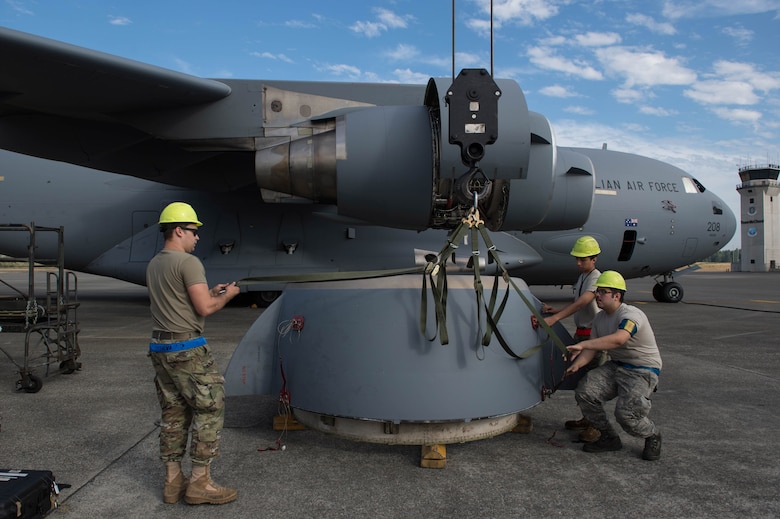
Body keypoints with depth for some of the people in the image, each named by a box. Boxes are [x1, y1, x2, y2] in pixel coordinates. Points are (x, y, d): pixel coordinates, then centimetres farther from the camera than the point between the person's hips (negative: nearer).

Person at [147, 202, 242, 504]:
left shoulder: (153, 265, 15)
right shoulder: (188, 262, -14)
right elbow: (205, 308, -18)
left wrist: (210, 293, 19)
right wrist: (228, 295, 0)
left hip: (160, 348, 9)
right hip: (188, 349, -9)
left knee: (173, 414, 13)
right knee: (210, 409, 0)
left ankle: (173, 482, 19)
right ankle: (200, 482, 4)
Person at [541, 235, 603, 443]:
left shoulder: (595, 278, -16)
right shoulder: (582, 277, 13)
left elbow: (581, 303, -31)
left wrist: (554, 318, -40)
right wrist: (555, 310, 1)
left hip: (594, 335, -9)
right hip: (582, 333, 9)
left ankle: (596, 425, 4)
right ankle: (587, 419, 29)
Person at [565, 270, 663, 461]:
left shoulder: (631, 315, -23)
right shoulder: (600, 318, 5)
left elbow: (618, 339, -43)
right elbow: (592, 348, 5)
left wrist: (582, 345, -46)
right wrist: (576, 364, -15)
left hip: (643, 371, -8)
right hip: (615, 366, 8)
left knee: (626, 413, -24)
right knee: (584, 392, -11)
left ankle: (652, 436, 13)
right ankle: (609, 438, 9)